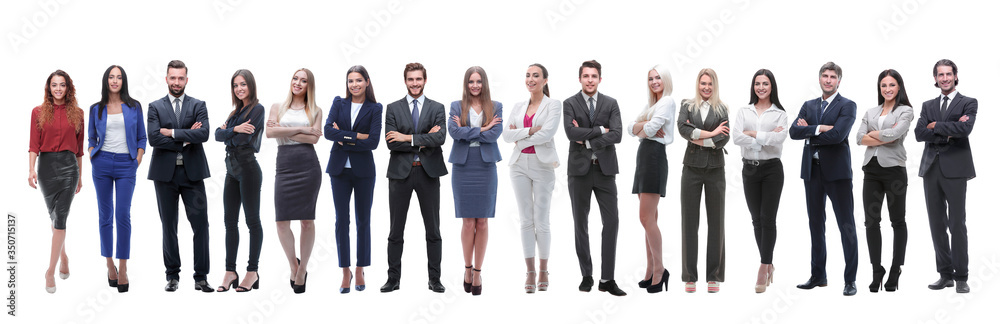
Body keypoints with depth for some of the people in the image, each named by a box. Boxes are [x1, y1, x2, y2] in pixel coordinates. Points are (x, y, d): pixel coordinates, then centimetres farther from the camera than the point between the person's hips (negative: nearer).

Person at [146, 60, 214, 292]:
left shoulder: (198, 106, 7)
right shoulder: (155, 107, 7)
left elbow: (204, 134, -10)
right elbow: (153, 138, -8)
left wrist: (172, 132, -11)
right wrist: (185, 140, -10)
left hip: (192, 172, 0)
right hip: (165, 173, 0)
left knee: (201, 224, -4)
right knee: (168, 227, 6)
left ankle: (201, 277, 2)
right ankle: (172, 275, 15)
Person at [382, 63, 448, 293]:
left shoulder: (437, 108, 6)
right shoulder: (393, 109, 5)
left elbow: (440, 138, -10)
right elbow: (391, 143, -6)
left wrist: (408, 138, -14)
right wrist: (423, 141, -11)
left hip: (428, 172, 0)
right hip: (400, 172, 0)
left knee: (433, 230, 4)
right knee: (396, 230, 4)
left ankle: (434, 279, 11)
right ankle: (393, 278, 10)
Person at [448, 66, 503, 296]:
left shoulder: (495, 107, 7)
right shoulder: (456, 106, 6)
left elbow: (496, 133, -8)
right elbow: (453, 131, -10)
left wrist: (467, 132, -9)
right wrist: (483, 129, -11)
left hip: (486, 167, 1)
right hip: (463, 167, 0)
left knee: (482, 222, 2)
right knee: (468, 222, 0)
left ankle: (478, 272, 9)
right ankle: (468, 268, 16)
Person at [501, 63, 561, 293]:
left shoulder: (553, 105, 0)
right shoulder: (519, 107, 13)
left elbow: (547, 133, -14)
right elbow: (506, 135, 2)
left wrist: (520, 139, -5)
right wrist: (529, 131, -12)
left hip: (542, 165, -4)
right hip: (520, 164, 4)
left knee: (541, 220, -2)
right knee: (526, 220, 2)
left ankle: (544, 271, 10)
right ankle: (530, 272, 5)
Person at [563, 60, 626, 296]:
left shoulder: (611, 104, 6)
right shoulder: (569, 104, 1)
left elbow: (617, 135, -8)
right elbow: (571, 132, -15)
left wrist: (587, 141, -12)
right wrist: (600, 130, -12)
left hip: (605, 169, 1)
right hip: (579, 170, -1)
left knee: (611, 222, -5)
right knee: (580, 224, 5)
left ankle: (607, 279, -1)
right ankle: (587, 276, 15)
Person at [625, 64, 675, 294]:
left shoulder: (667, 102, -5)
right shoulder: (650, 104, 23)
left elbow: (650, 129, -16)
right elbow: (631, 128, 11)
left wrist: (641, 128, 5)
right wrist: (645, 125, -7)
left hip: (655, 155, -9)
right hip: (643, 156, 9)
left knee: (646, 217, -14)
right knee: (650, 219, 8)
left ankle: (659, 269, -9)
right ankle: (651, 271, 9)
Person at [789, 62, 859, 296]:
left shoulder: (847, 106, -3)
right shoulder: (808, 106, 13)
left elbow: (838, 135, -18)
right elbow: (794, 131, -1)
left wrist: (809, 132, -7)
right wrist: (819, 129, -14)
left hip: (837, 171, -5)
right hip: (812, 171, 6)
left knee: (846, 226, -4)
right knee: (816, 224, 11)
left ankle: (850, 279, -1)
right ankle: (818, 276, 20)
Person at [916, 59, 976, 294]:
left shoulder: (968, 103, 4)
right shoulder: (928, 106, 15)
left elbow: (965, 128, -16)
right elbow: (919, 133, -1)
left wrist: (935, 126, -7)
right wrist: (948, 131, -11)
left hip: (955, 169, -4)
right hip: (931, 169, 4)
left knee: (957, 224, -4)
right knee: (937, 224, 6)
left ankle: (961, 277, 2)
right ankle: (945, 274, 13)